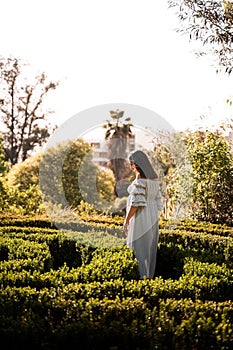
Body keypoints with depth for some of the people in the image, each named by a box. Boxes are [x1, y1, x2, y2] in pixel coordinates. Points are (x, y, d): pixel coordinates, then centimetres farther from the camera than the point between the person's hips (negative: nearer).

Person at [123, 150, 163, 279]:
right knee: (150, 250, 12)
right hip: (153, 218, 9)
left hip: (141, 219, -9)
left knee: (138, 250, -4)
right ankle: (149, 276, 17)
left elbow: (137, 202, -22)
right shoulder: (154, 178, 9)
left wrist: (127, 220, -15)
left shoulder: (140, 178, -16)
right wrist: (153, 219, 18)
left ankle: (140, 278, -4)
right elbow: (157, 199, 12)